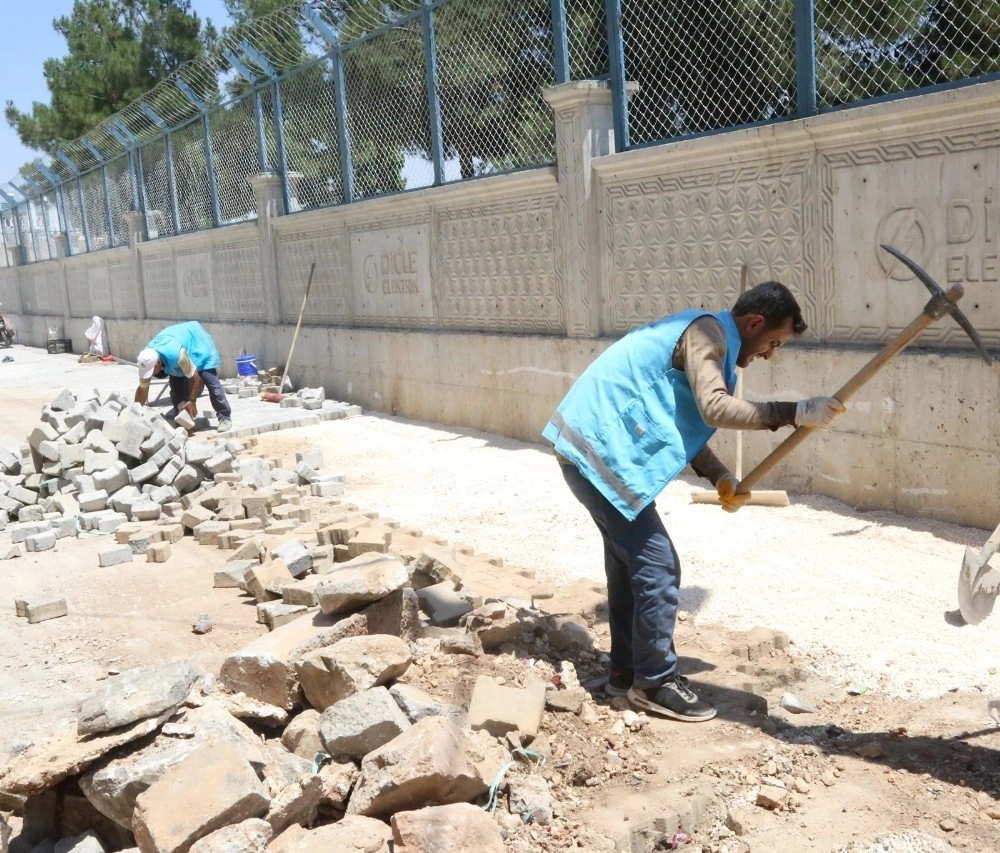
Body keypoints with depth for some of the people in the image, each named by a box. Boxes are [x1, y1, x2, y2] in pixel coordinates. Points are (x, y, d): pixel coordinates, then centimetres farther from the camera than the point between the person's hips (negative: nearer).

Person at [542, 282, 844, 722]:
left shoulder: (701, 335, 18)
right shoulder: (707, 332, -12)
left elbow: (685, 423, 18)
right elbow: (714, 407, -28)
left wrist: (721, 479, 6)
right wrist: (795, 412, -27)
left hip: (594, 446, 11)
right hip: (601, 451, -11)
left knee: (631, 559, 18)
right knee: (657, 568, -5)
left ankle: (626, 670, 29)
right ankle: (655, 683, 8)